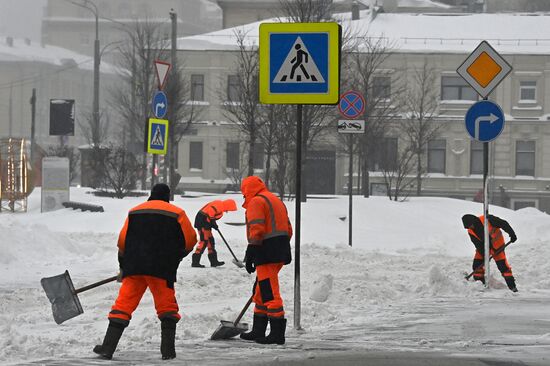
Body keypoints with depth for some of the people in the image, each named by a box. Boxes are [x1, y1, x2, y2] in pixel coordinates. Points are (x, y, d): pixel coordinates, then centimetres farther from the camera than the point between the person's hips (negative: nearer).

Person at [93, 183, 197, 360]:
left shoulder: (134, 212, 14)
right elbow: (190, 240, 6)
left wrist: (124, 266, 25)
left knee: (123, 305, 5)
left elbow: (122, 241, 13)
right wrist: (176, 256, 24)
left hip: (134, 266, 2)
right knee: (167, 307, 11)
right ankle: (168, 349, 3)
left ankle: (108, 347, -1)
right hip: (162, 269, -2)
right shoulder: (177, 213, 5)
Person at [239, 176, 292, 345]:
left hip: (266, 254, -10)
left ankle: (277, 333, -13)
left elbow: (256, 229, -19)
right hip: (280, 253, 10)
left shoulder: (256, 202, -8)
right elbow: (288, 229, 23)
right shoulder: (276, 201, 22)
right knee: (260, 291, 19)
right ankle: (258, 331, 25)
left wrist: (250, 253, -19)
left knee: (270, 293, -10)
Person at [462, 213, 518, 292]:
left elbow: (504, 224, -22)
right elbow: (479, 245, -10)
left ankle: (512, 286, -2)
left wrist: (512, 234, -21)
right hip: (483, 247, 4)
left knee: (503, 266, -8)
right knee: (477, 265, -5)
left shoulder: (487, 220, -28)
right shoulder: (471, 232, -13)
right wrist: (484, 256, -19)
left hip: (497, 245, -4)